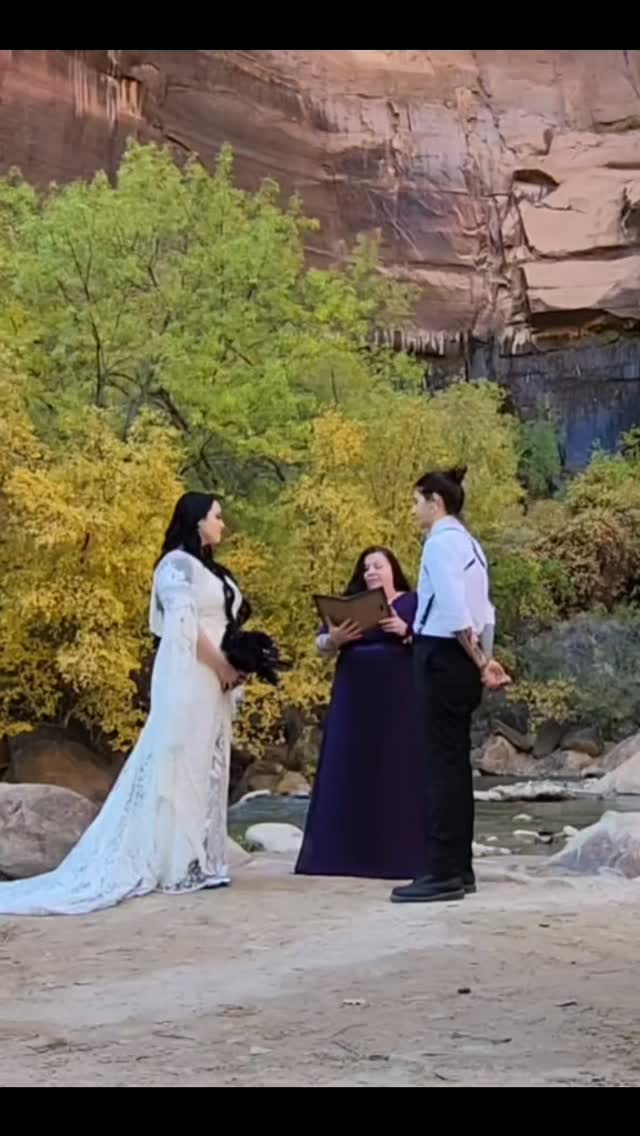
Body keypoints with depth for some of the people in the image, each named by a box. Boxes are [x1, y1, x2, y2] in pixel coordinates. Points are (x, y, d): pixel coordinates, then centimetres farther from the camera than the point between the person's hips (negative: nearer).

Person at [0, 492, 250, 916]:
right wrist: (222, 666, -14)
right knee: (181, 764, -8)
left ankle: (196, 860, 9)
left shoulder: (210, 569, 19)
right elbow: (184, 624, -17)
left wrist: (234, 665, 1)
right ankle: (174, 862, -6)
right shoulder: (177, 563, -8)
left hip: (212, 680, 9)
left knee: (207, 766, 7)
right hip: (188, 677, -9)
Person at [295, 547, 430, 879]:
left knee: (397, 772, -5)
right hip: (354, 700, 3)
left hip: (398, 700, -3)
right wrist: (335, 638, -11)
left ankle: (399, 853, -2)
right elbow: (322, 647, 11)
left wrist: (407, 631, -20)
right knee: (350, 772, 0)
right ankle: (347, 853, 2)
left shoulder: (413, 602, 7)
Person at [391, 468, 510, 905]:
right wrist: (483, 659, 13)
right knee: (455, 763, 11)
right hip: (460, 660, 10)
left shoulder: (441, 541, -12)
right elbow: (482, 613, 16)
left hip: (442, 657, -10)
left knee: (441, 763, -8)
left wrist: (480, 663, -15)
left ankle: (442, 873, -7)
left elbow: (454, 611, -20)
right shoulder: (468, 543, 17)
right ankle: (459, 868, 15)